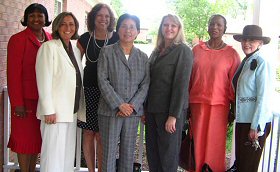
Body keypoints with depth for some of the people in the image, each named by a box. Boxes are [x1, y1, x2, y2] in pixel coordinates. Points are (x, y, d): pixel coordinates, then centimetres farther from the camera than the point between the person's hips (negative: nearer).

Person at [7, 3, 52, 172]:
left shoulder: (50, 39, 9)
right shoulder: (18, 39, -6)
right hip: (26, 99, -5)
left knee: (37, 137, 11)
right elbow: (14, 73, -9)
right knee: (25, 138, 4)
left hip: (45, 98, 5)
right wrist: (17, 103, -13)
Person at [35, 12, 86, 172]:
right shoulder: (49, 47, -6)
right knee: (53, 154, -3)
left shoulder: (76, 49, 14)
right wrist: (49, 110, -16)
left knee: (68, 153, 11)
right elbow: (44, 81, -12)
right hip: (55, 111, -7)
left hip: (72, 110, 7)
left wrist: (80, 107, 11)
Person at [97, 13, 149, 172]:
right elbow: (103, 81, -6)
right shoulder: (107, 52, 1)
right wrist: (119, 104, -13)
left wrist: (133, 105, -10)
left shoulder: (143, 57, 10)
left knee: (128, 154, 8)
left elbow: (145, 84, 5)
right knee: (109, 153, 1)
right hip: (110, 110, -2)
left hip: (133, 111, 3)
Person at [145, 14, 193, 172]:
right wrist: (145, 109, 11)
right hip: (152, 109, 6)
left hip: (170, 111, -6)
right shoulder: (156, 52, 13)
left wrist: (173, 115, -18)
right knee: (152, 153, 12)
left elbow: (181, 84, -14)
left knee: (168, 154, 5)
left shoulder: (183, 51, -7)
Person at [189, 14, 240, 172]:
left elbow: (233, 82, 4)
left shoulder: (231, 53, 2)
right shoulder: (197, 49, 8)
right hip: (197, 102, 2)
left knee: (216, 144, 2)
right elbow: (189, 77, 11)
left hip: (219, 105, -2)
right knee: (198, 142, 6)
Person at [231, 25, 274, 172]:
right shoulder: (245, 62, 11)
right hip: (242, 119, 7)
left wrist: (256, 126, -17)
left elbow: (263, 97, -16)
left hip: (255, 122, -7)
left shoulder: (262, 63, -12)